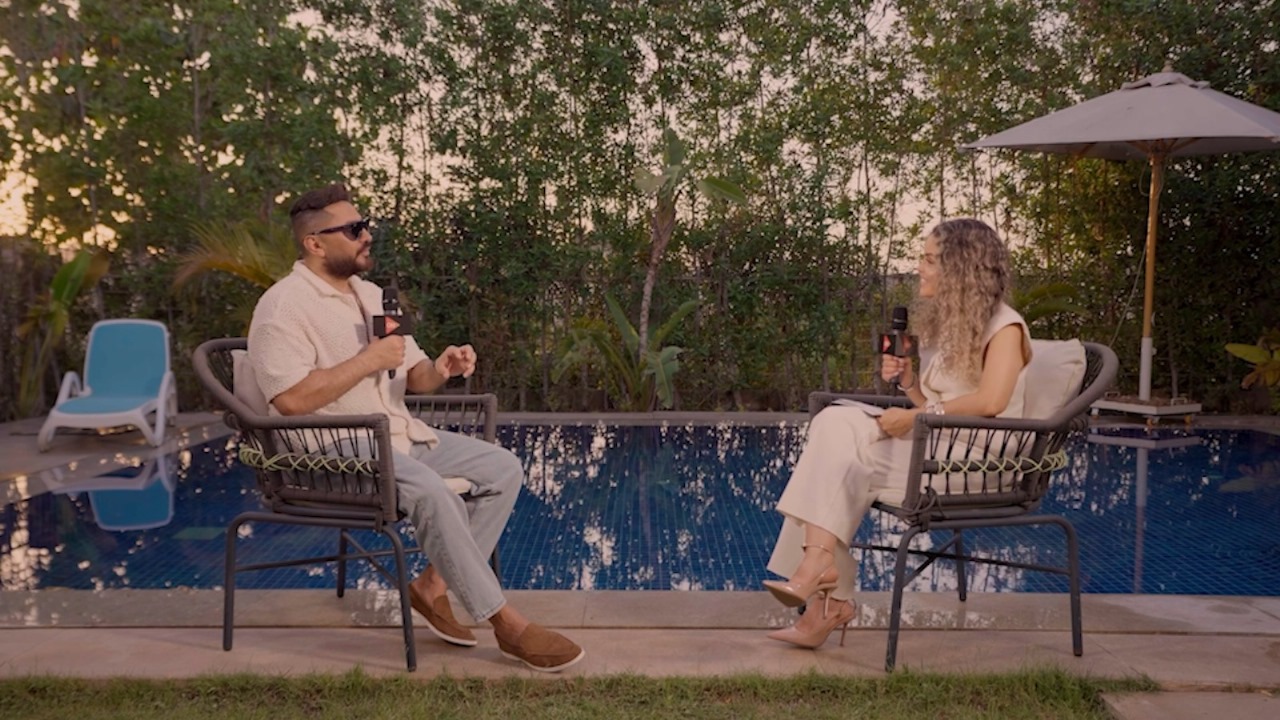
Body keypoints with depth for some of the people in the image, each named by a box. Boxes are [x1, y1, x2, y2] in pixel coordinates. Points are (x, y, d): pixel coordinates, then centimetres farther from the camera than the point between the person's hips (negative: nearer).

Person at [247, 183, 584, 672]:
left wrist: (439, 370, -8)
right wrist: (367, 361, -19)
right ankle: (507, 624, -23)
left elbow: (413, 375, 15)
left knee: (502, 467, -3)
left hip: (399, 435, 9)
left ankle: (433, 586, 0)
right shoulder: (284, 306, -11)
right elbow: (291, 399, -24)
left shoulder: (370, 295, 15)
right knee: (430, 490, -33)